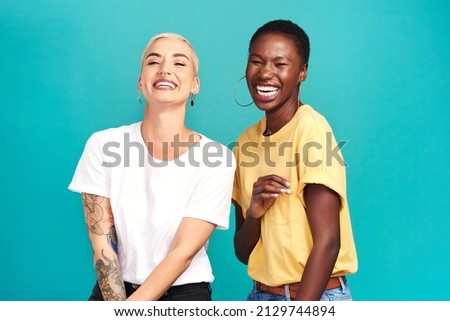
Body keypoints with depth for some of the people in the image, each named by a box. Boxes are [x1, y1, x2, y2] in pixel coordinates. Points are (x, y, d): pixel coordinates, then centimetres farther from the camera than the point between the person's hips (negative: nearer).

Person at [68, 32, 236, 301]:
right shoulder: (103, 145, -3)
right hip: (114, 290, 1)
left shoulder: (217, 158, -8)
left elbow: (184, 252, -10)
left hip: (184, 292, 0)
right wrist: (117, 303, -14)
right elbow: (101, 243, -4)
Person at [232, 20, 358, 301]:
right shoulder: (246, 141, 4)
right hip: (261, 295, 5)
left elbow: (327, 241, -18)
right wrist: (252, 214, -13)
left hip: (315, 298, -5)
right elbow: (243, 252, 6)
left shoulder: (311, 128, -14)